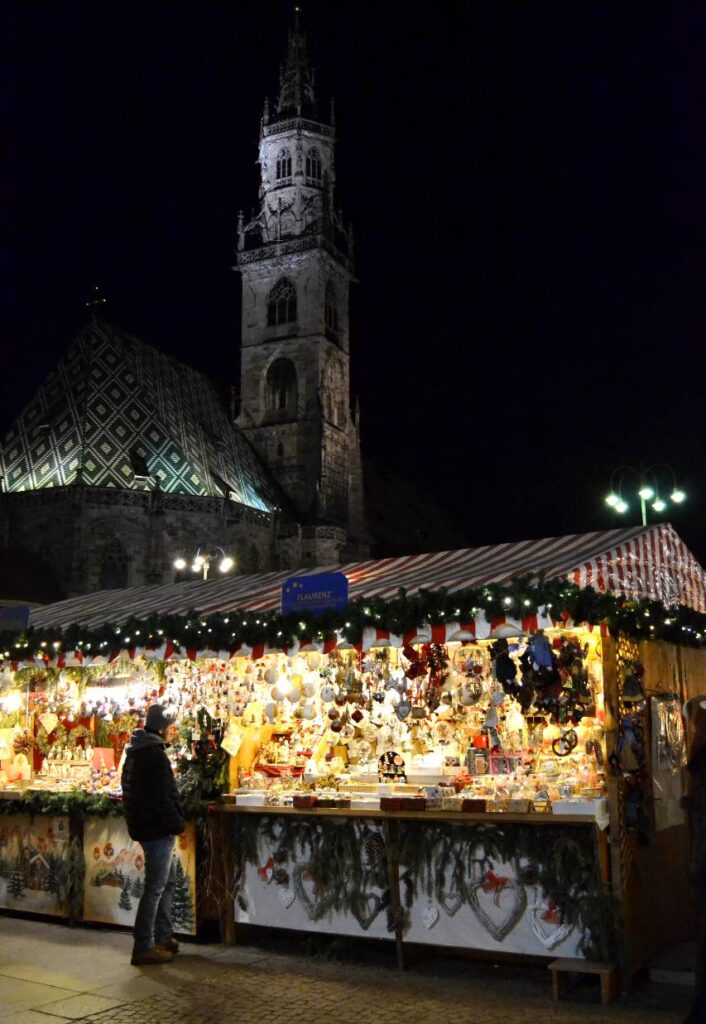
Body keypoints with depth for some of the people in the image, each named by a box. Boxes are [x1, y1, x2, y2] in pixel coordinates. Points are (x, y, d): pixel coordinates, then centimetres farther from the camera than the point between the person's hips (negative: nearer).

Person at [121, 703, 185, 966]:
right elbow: (162, 796, -23)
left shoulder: (137, 752, 14)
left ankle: (164, 937, 27)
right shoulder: (154, 755, -19)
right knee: (155, 888, -3)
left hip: (148, 827, 10)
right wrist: (178, 824, -13)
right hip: (158, 829, -10)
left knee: (168, 881, 19)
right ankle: (143, 947, 3)